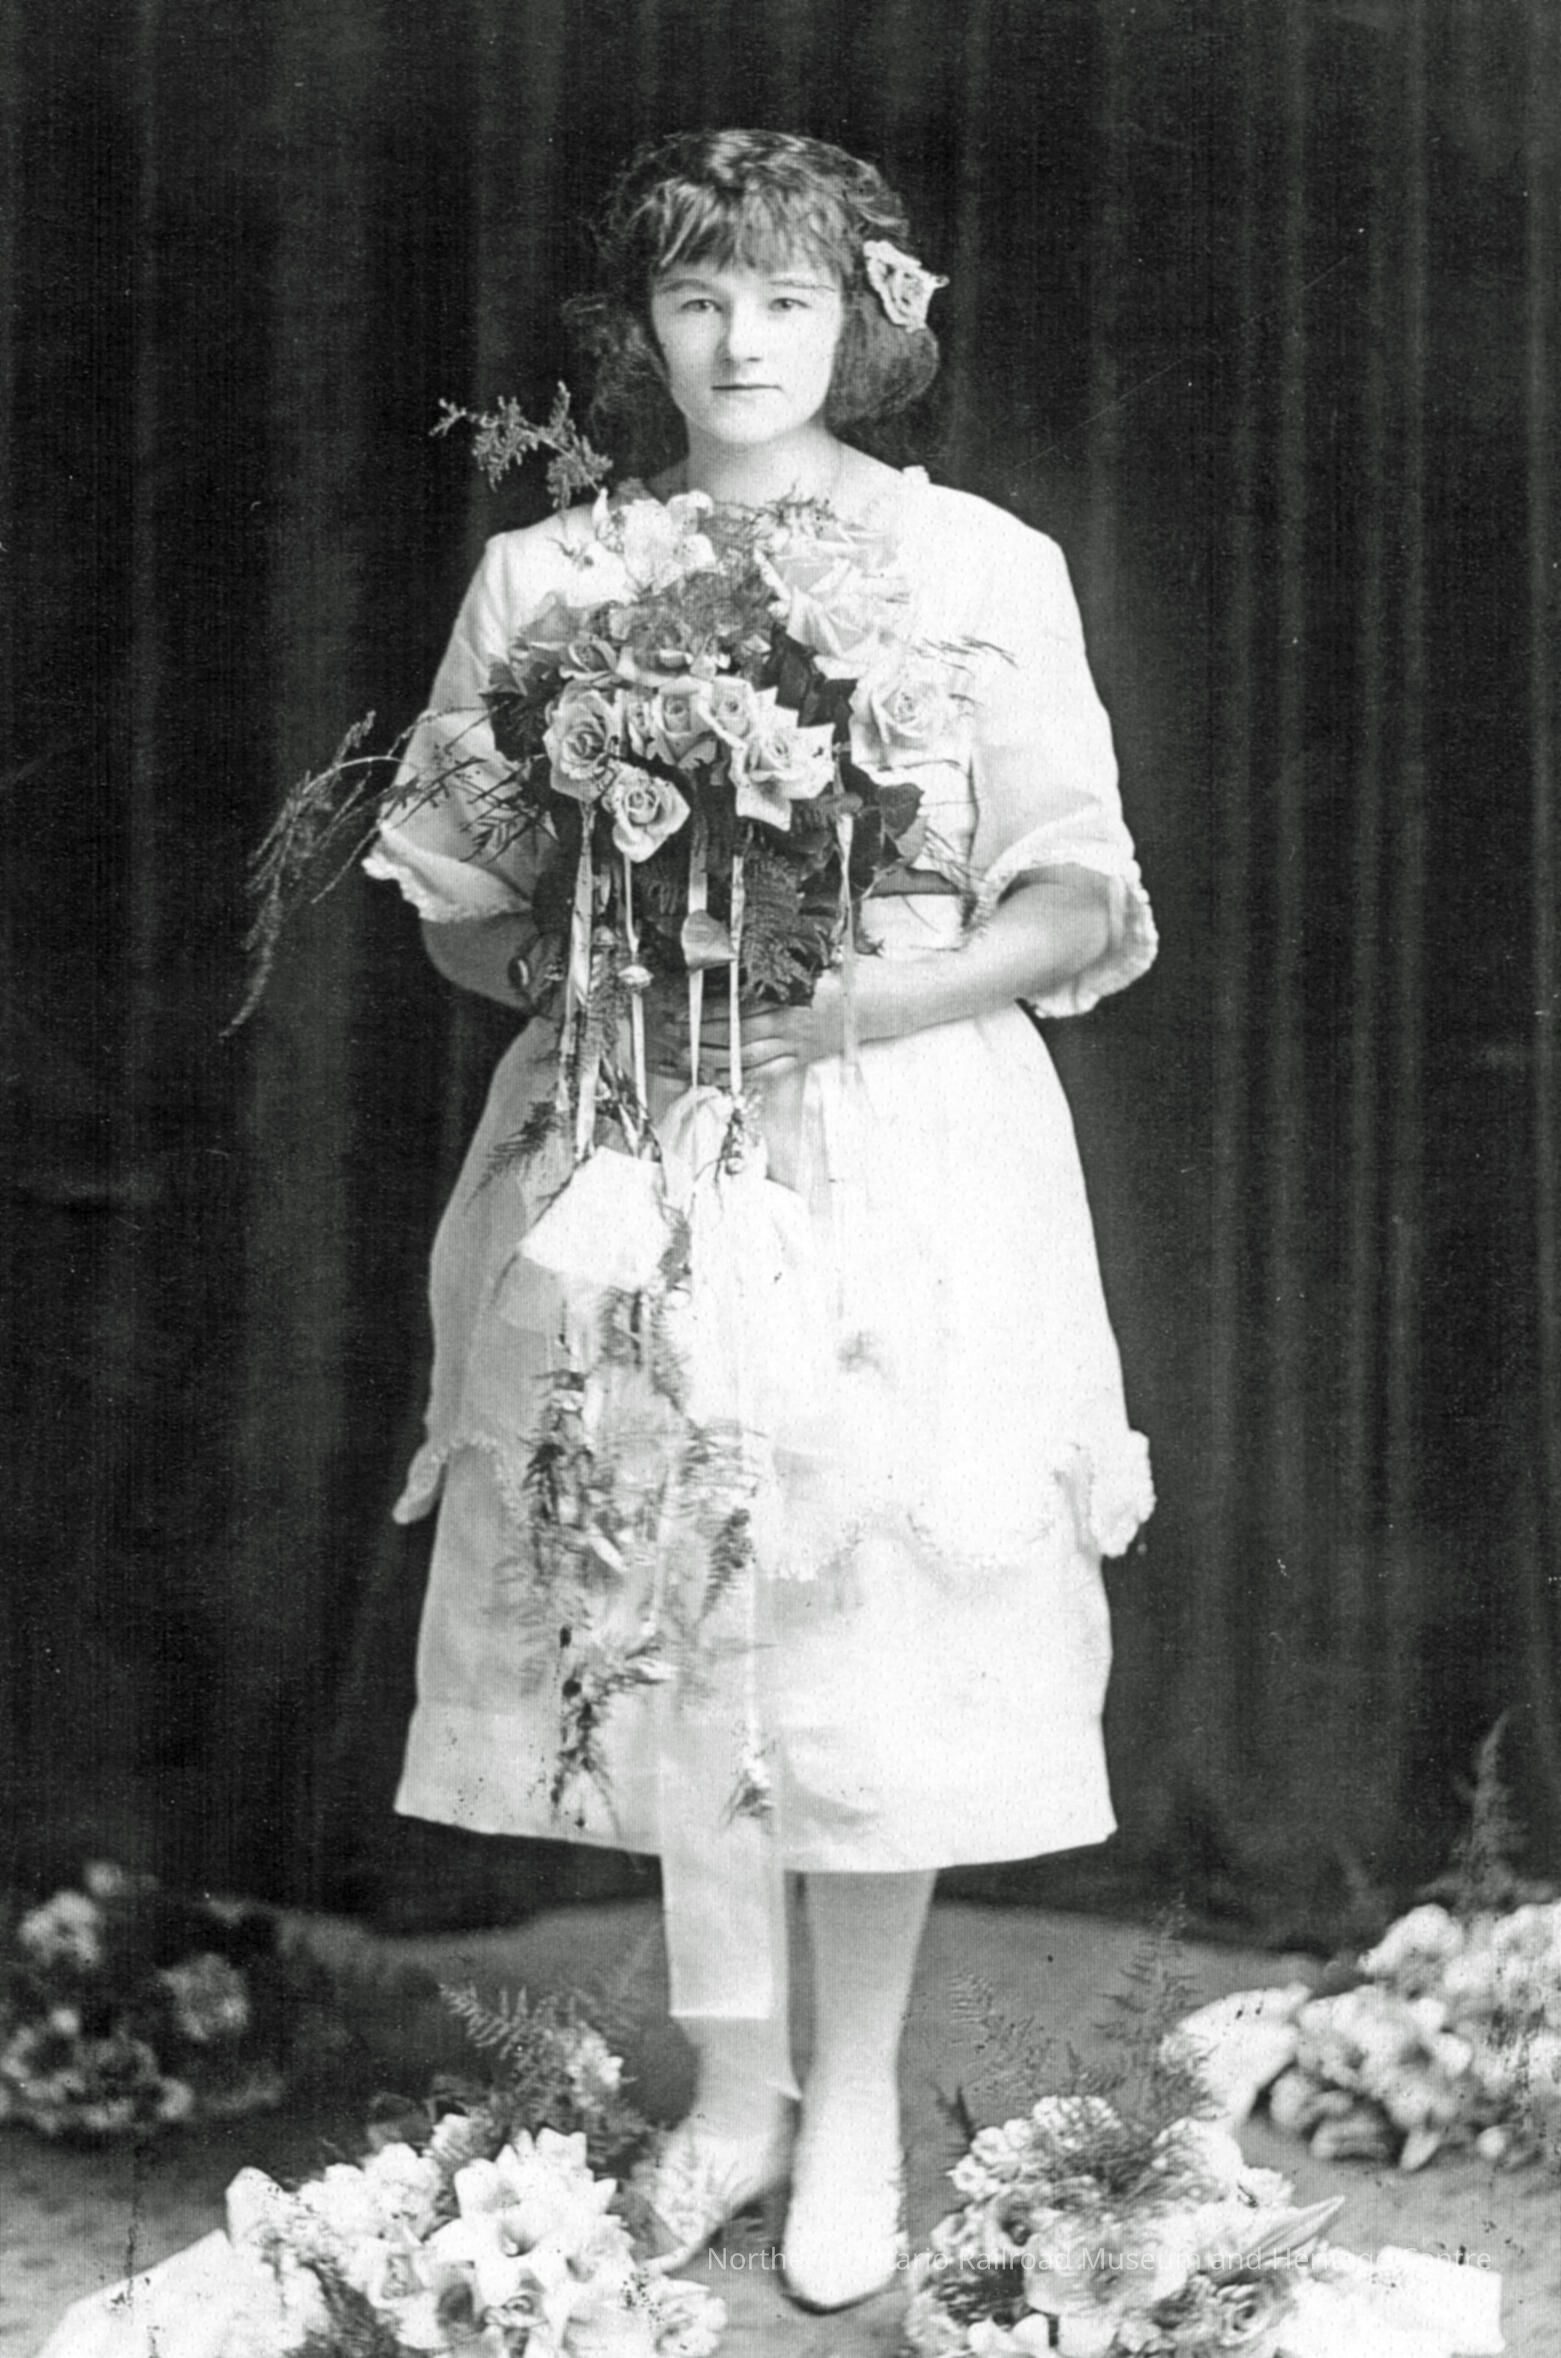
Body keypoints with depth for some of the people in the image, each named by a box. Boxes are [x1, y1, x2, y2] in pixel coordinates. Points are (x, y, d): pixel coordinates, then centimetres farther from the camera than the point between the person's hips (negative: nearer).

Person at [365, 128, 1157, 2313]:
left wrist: (846, 1005, -15)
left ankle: (856, 2100, 20)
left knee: (884, 1617, 1)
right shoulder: (543, 573, 7)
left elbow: (1076, 908, -1)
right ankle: (734, 2086, 24)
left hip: (906, 1162, -1)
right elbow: (453, 896, 9)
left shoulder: (982, 569, 1)